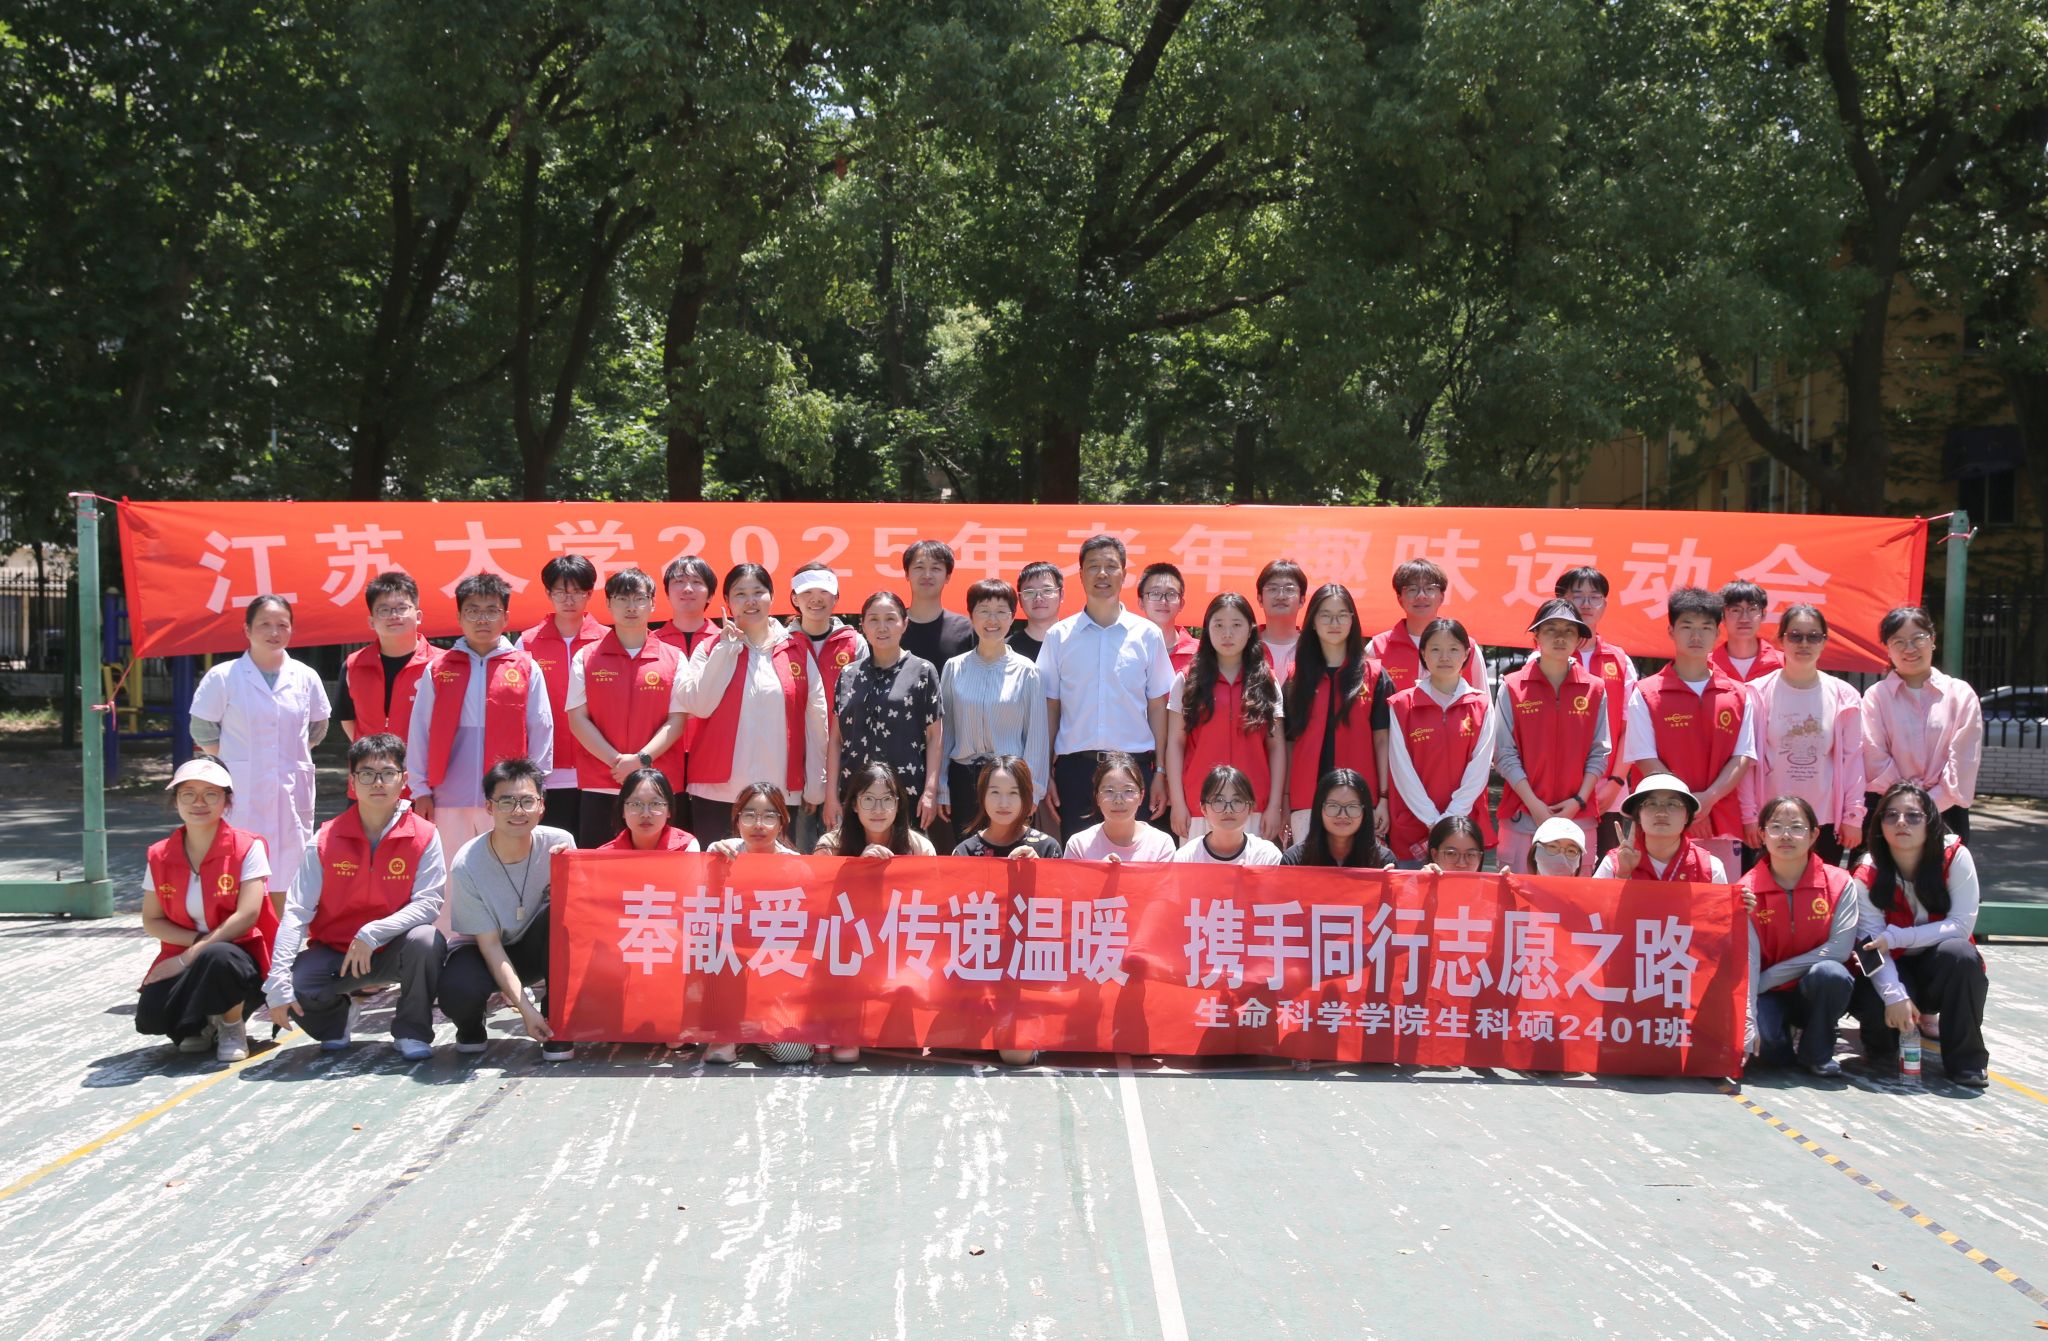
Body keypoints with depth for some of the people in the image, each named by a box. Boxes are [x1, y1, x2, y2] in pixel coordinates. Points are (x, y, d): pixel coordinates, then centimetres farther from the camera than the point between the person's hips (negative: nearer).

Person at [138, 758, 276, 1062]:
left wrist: (190, 956, -19)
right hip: (183, 955, 3)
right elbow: (151, 921, 6)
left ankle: (232, 1027, -7)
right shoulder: (160, 856, 4)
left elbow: (247, 915, -16)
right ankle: (200, 1024, 10)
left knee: (217, 957, -40)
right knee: (149, 1015, -27)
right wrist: (197, 940, -12)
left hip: (241, 954, -3)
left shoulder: (247, 848, -8)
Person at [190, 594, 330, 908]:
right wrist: (233, 762, 1)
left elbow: (318, 728, 18)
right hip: (241, 794, -3)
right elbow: (202, 730, 4)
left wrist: (292, 755, 8)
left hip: (292, 793, 3)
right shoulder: (223, 677, -3)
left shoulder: (306, 677, 5)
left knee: (285, 881, 6)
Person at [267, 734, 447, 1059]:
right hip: (334, 949, 1)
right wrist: (278, 984, -21)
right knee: (294, 985, -27)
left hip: (393, 949, -1)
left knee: (426, 940, -33)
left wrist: (372, 934, -30)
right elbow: (296, 912, -11)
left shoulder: (424, 835, -9)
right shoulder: (326, 839, -7)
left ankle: (412, 1032, -8)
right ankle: (339, 1016, 11)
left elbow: (430, 902, -16)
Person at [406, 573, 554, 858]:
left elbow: (541, 731, 3)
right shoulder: (438, 670, 6)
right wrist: (420, 791, 3)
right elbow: (420, 732, 7)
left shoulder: (526, 669, 3)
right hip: (450, 800, 1)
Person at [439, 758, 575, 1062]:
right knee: (458, 992, -35)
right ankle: (471, 1024, 6)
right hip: (483, 951, -2)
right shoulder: (466, 865, -22)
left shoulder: (559, 843, -18)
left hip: (536, 947, 2)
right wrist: (525, 1008, -27)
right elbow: (490, 944, -20)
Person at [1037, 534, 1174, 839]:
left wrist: (1160, 772, 2)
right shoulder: (1058, 636, 5)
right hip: (1075, 767, 0)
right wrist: (1045, 773, 2)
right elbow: (1049, 707, 7)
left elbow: (1157, 707, 6)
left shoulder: (1147, 634, 5)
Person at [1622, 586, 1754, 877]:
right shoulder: (1645, 694, 2)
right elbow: (1646, 760, -3)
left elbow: (1743, 758, 5)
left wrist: (1707, 799, -11)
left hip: (1722, 826, 3)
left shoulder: (1738, 696, 11)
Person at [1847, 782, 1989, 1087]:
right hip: (1894, 971, 0)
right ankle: (1883, 1038, 8)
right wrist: (1895, 995, -35)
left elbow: (1961, 925, -19)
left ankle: (1966, 1061, -17)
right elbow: (1870, 943, -21)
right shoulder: (1868, 873, -14)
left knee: (1959, 953, -34)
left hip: (1941, 970, 1)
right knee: (1868, 1001, -33)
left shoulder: (1955, 857, -15)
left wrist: (1895, 937, -26)